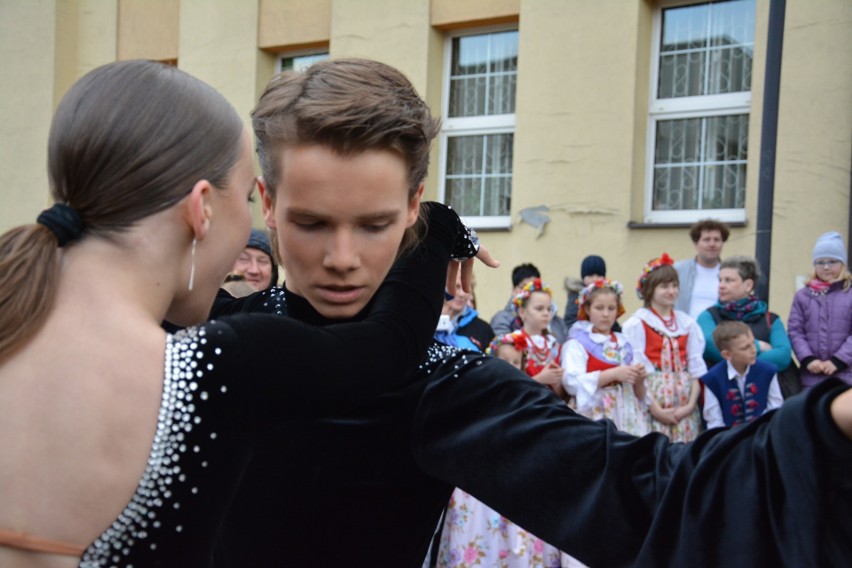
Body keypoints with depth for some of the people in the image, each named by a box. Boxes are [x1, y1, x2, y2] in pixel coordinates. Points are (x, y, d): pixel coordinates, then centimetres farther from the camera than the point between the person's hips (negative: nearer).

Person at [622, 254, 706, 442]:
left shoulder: (687, 323, 11)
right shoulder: (636, 324, -2)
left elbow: (696, 366, 6)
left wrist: (691, 404, -4)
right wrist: (655, 408, -12)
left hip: (686, 406, 4)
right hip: (653, 397, -4)